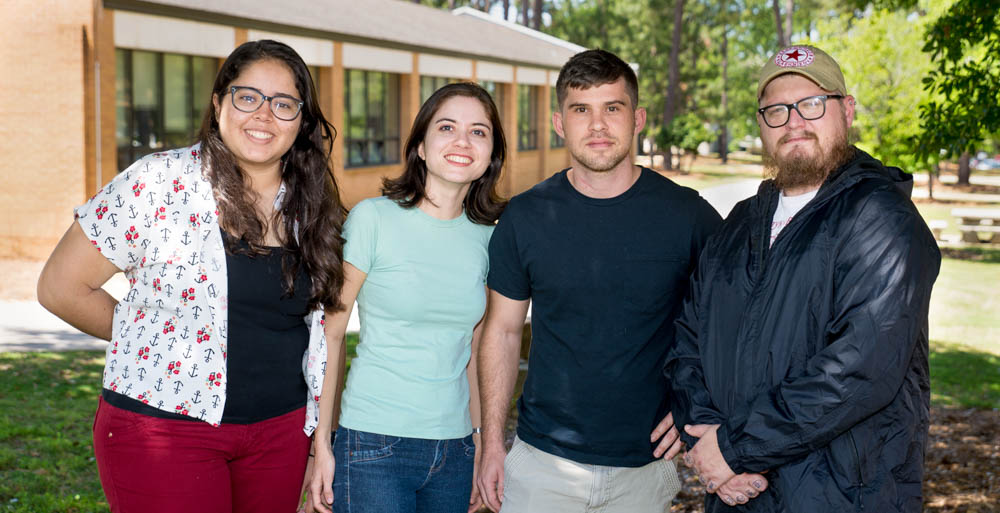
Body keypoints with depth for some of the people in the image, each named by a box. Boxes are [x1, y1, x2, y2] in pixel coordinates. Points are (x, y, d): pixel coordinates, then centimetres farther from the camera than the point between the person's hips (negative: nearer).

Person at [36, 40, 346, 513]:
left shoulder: (310, 206, 3)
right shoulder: (158, 183, -11)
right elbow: (61, 287, -6)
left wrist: (320, 435, 9)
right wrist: (157, 339, 0)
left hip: (281, 429, 4)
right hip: (163, 426, -4)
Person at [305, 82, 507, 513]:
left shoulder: (485, 236, 5)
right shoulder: (373, 219, -8)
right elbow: (329, 335, -5)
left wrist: (479, 438, 14)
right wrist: (321, 444, -7)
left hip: (454, 452, 4)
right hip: (375, 446, -4)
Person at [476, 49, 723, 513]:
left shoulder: (688, 215, -5)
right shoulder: (525, 217, -3)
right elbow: (502, 331, 4)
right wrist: (492, 442, 1)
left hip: (647, 460, 0)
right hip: (543, 459, 1)